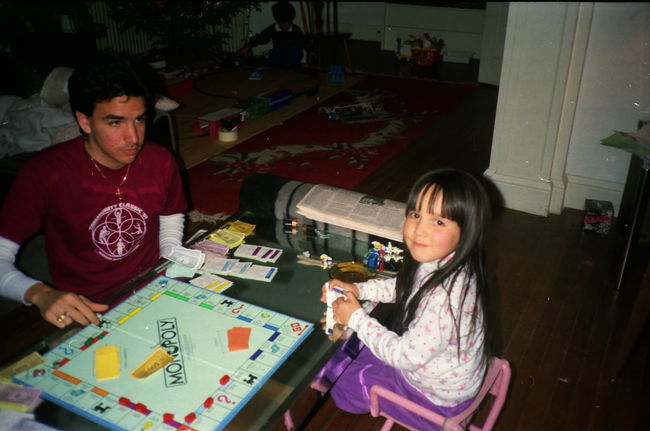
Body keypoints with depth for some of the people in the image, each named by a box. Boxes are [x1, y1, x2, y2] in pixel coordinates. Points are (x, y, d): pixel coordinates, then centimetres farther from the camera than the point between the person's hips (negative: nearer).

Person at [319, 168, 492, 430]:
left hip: (436, 398, -7)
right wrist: (358, 290, -4)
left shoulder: (445, 296, -40)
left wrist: (355, 318, -20)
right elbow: (403, 287, 8)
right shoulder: (439, 262, -14)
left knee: (345, 382, 7)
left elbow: (405, 356, -29)